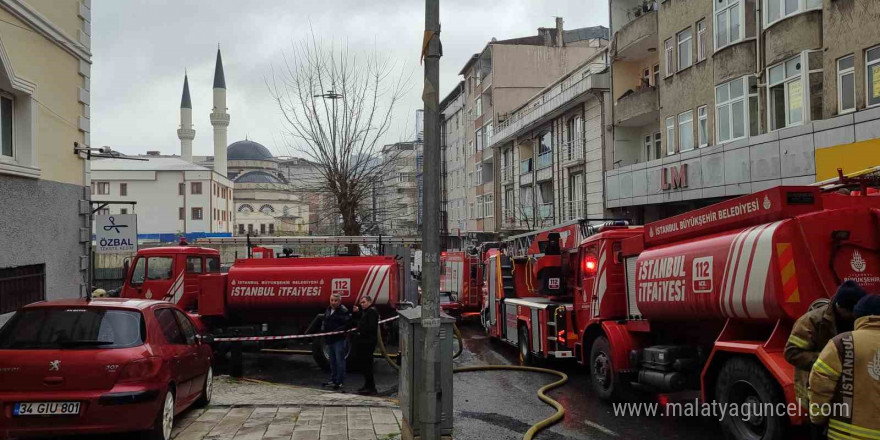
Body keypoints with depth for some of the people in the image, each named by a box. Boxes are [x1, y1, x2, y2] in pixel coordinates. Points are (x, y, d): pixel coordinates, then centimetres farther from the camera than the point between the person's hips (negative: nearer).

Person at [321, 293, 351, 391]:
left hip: (339, 339, -8)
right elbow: (324, 321, 26)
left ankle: (339, 382, -1)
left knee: (339, 360, -6)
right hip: (329, 339, 8)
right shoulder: (328, 310, 14)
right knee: (332, 361, 16)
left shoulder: (344, 311, -12)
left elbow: (347, 324, -17)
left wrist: (337, 331, -22)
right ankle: (333, 380, 27)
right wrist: (323, 328, 7)